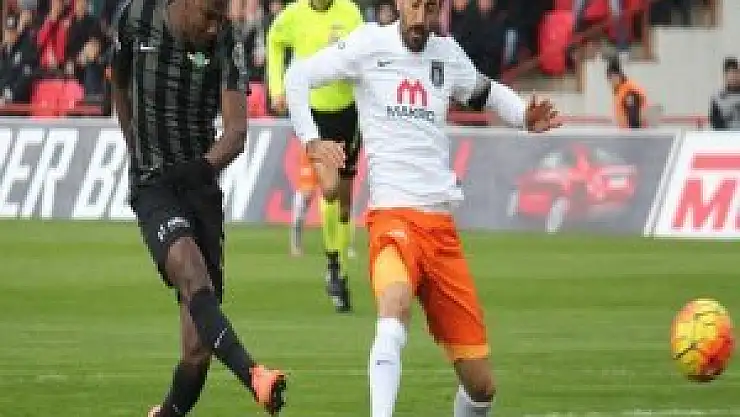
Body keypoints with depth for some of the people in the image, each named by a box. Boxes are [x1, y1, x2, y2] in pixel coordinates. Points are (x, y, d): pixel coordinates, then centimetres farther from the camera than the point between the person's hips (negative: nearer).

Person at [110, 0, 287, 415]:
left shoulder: (227, 46, -6)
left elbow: (236, 131, -15)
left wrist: (202, 167, -34)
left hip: (200, 187, 2)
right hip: (153, 187, -2)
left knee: (198, 349, -1)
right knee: (192, 275, -32)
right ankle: (255, 377, -51)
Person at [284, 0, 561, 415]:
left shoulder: (448, 54, 13)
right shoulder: (370, 45, 1)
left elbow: (485, 92, 31)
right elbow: (297, 77, 3)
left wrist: (526, 117, 12)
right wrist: (311, 140, -12)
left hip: (442, 224, 5)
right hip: (393, 214, -5)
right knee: (395, 305, -38)